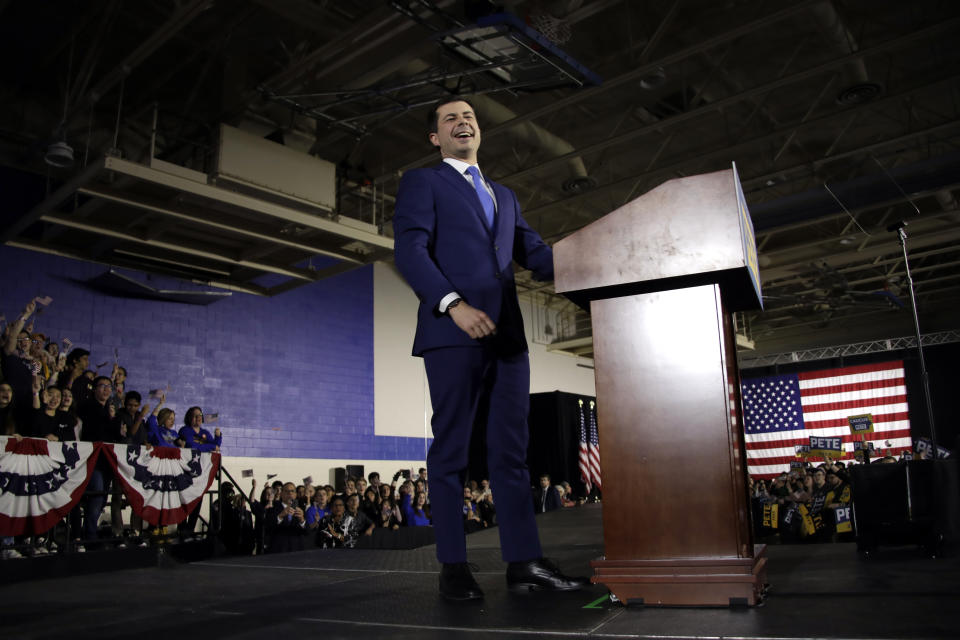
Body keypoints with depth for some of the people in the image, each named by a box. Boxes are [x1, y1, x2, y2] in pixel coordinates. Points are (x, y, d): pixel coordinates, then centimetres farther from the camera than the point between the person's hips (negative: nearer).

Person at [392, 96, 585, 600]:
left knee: (511, 450, 5)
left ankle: (524, 562, 10)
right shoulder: (422, 182, 9)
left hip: (506, 333, 6)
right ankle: (453, 565, 7)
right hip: (453, 332, -6)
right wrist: (453, 304, -21)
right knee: (451, 449, -1)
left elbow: (534, 253, 18)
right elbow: (409, 251, -6)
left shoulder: (504, 196, 28)